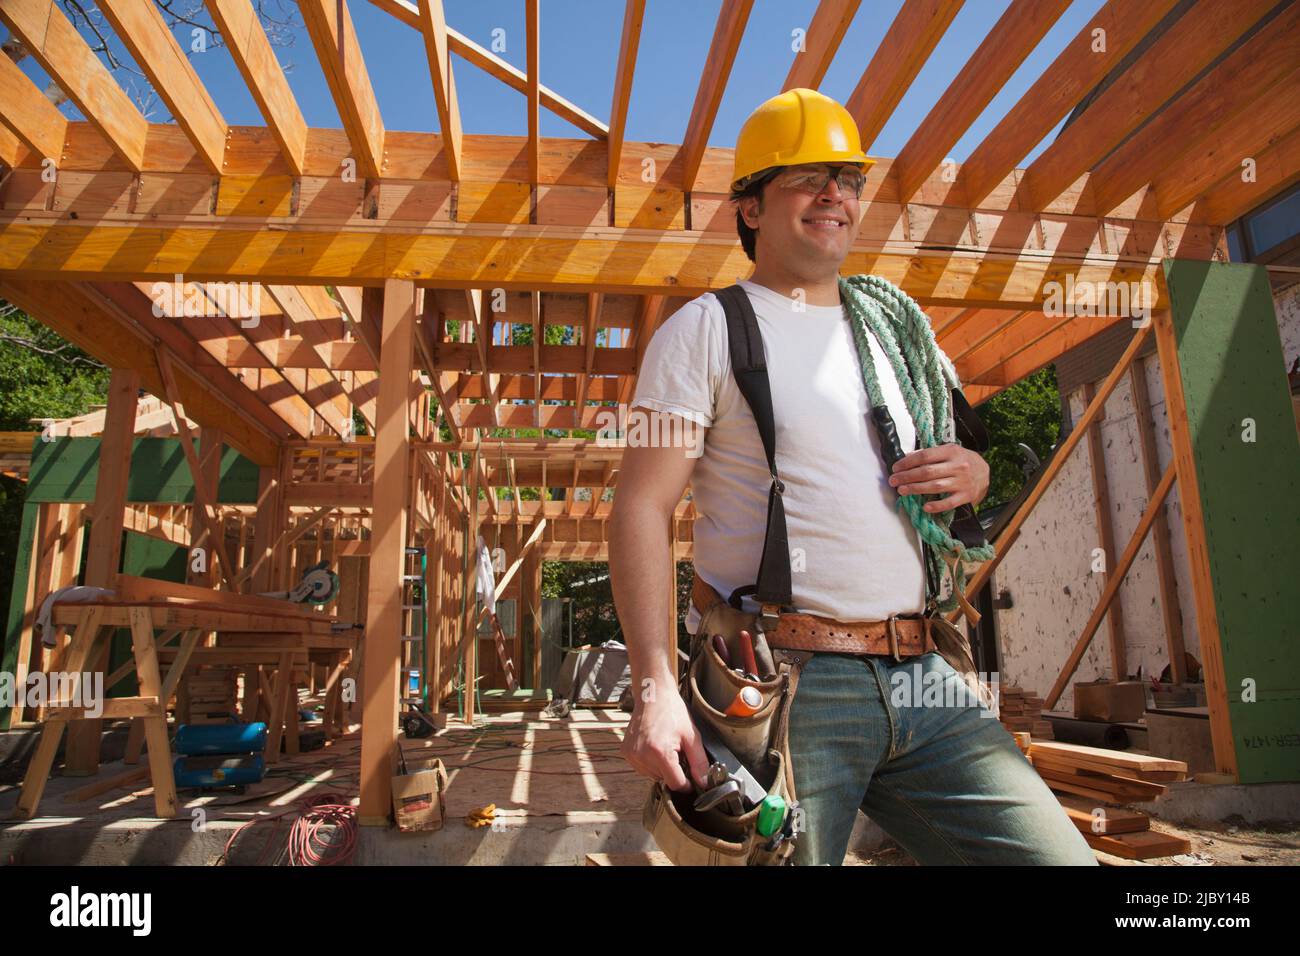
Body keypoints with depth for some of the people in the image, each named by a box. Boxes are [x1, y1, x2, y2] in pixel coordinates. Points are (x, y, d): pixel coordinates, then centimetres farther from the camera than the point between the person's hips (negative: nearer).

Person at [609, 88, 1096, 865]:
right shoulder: (706, 328, 1)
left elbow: (948, 464, 29)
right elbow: (643, 509, -8)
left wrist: (974, 475, 3)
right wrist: (656, 687, -20)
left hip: (922, 681, 6)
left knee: (1058, 853, 0)